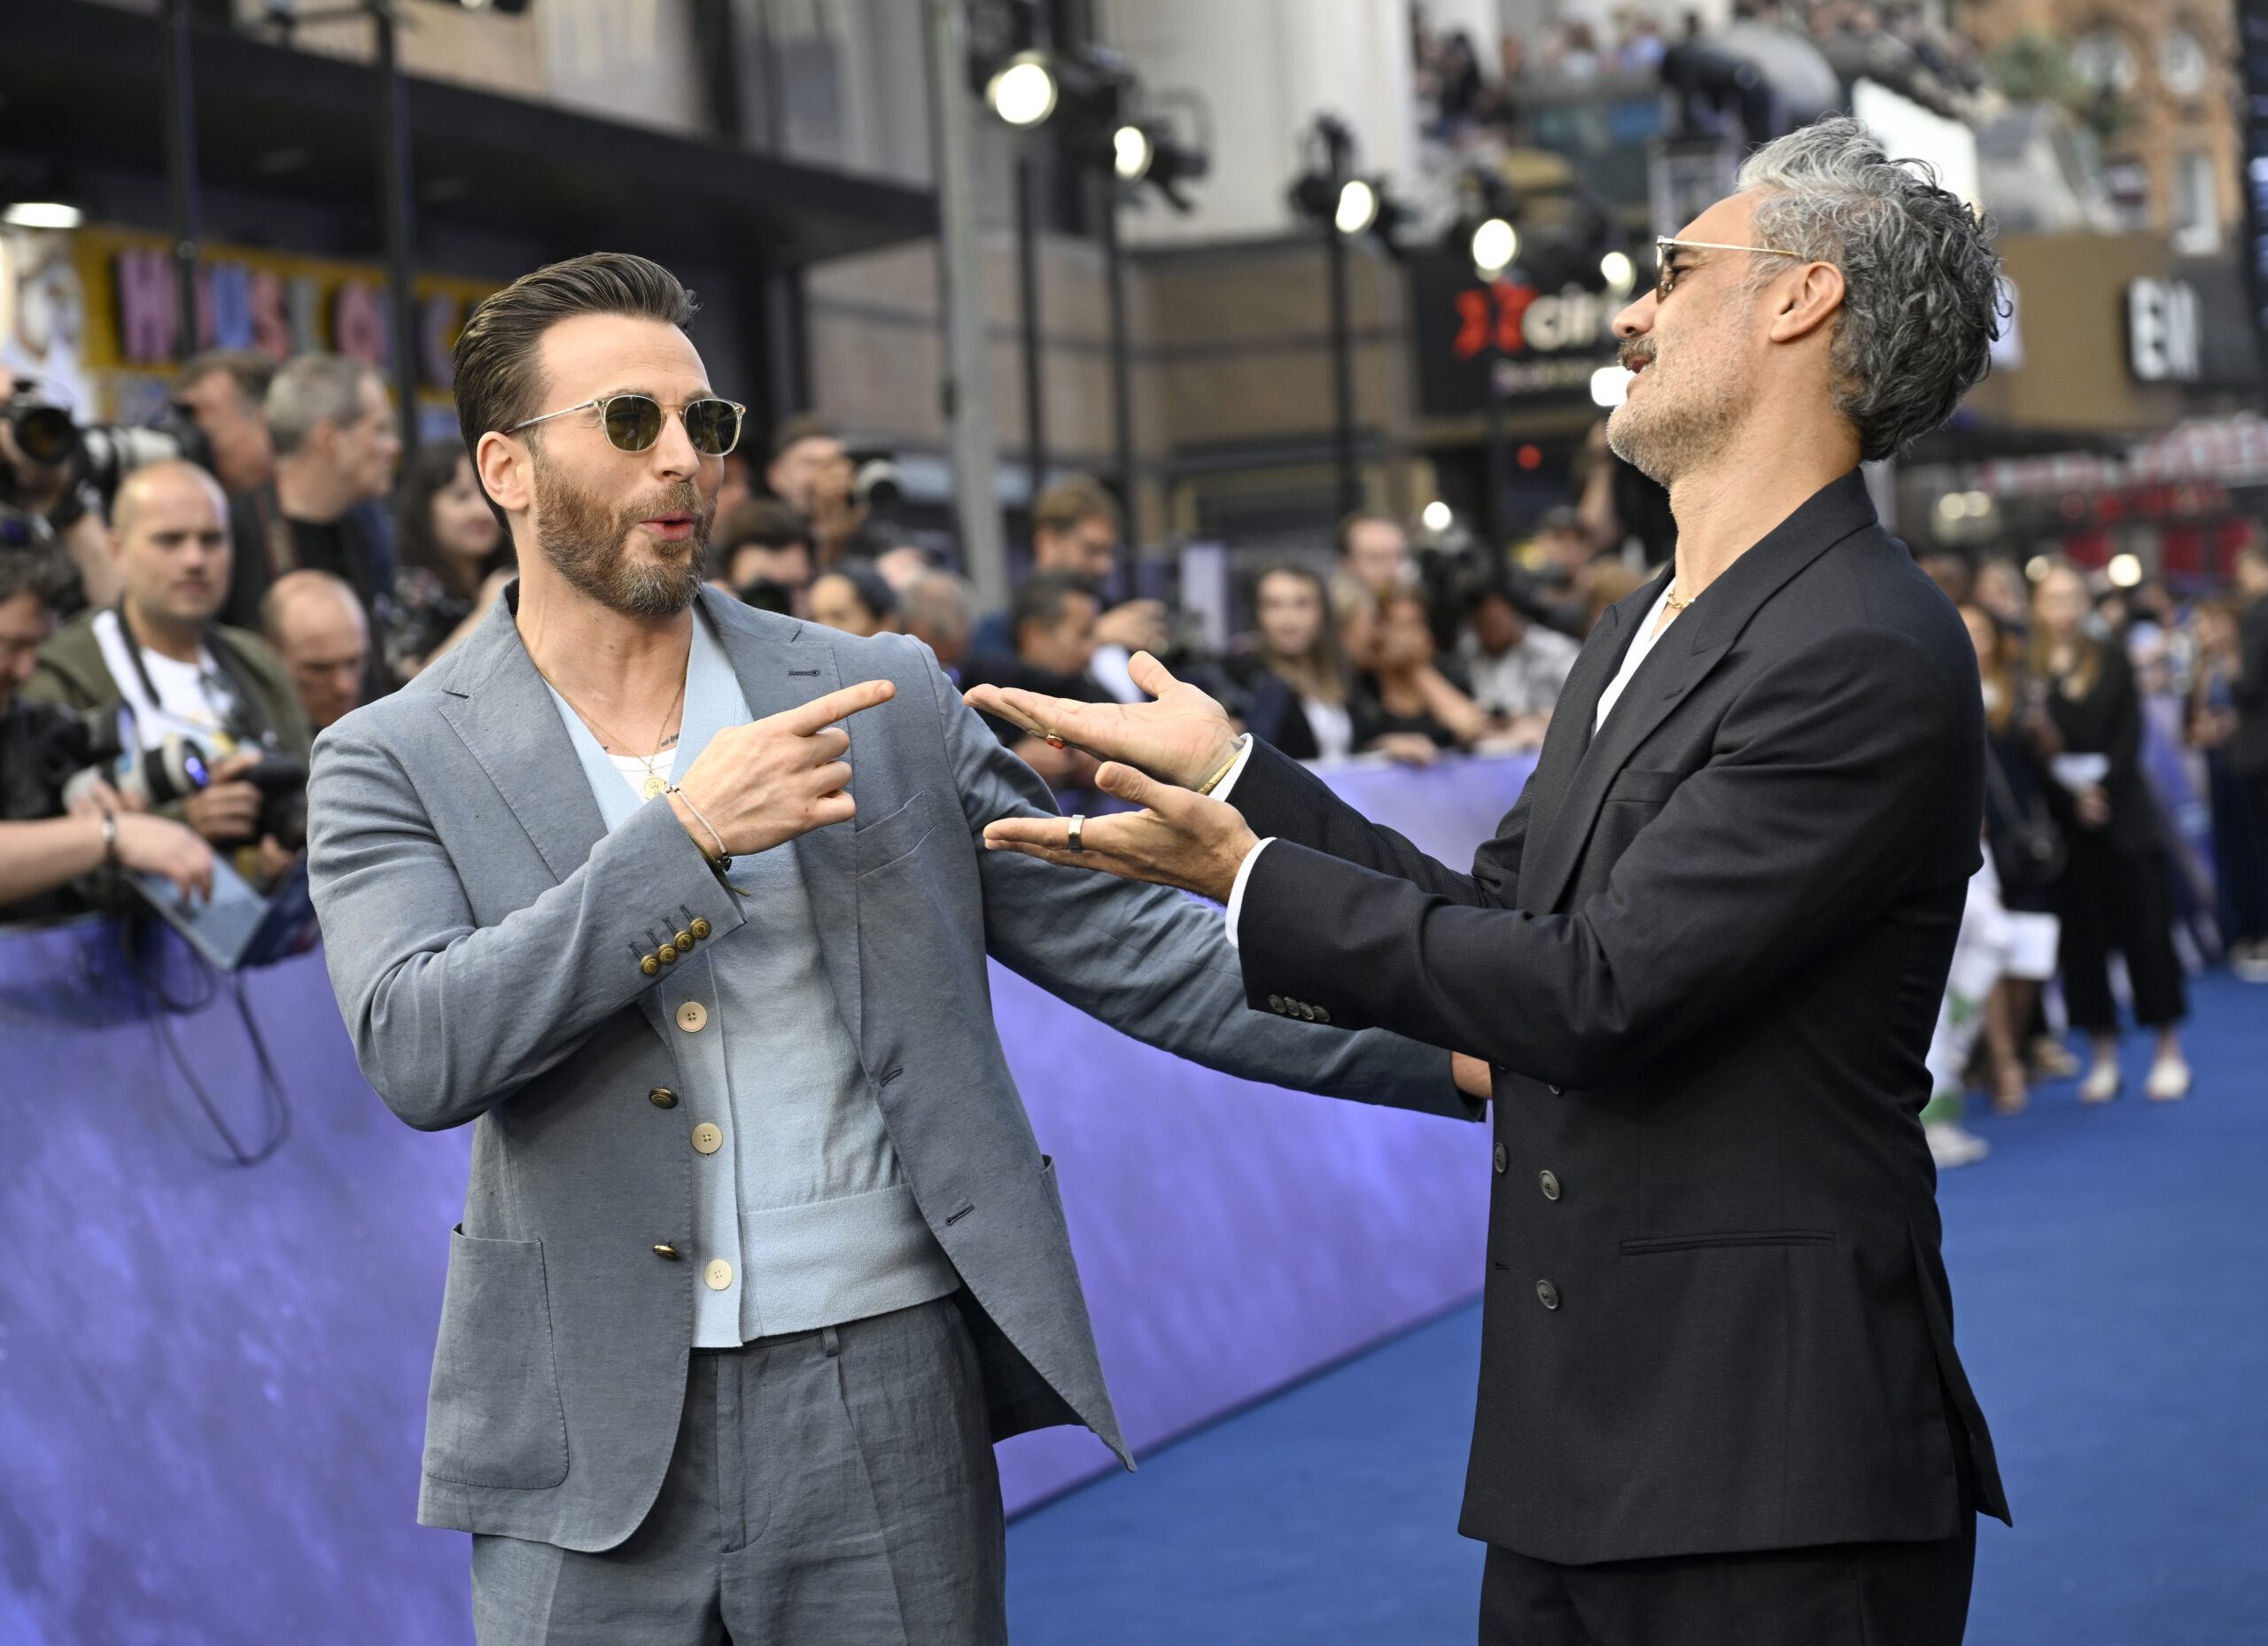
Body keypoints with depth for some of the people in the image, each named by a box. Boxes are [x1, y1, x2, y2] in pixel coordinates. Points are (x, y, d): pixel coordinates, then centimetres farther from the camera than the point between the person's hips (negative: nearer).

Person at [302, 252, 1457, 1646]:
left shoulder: (884, 698, 6)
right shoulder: (393, 766, 1)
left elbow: (1124, 944, 5)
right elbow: (418, 1048, -15)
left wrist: (1448, 1048, -3)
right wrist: (687, 835, -17)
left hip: (888, 1405, 2)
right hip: (594, 1440, -1)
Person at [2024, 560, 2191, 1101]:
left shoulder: (2112, 662, 5)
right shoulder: (2028, 671, 1)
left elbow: (2131, 735, -1)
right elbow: (2029, 749, -4)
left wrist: (2104, 787, -12)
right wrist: (2074, 799, -14)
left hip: (2124, 811, 0)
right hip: (2064, 822, 0)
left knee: (2146, 928, 0)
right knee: (2082, 932, 2)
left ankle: (2169, 1052, 7)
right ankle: (2103, 1057, 11)